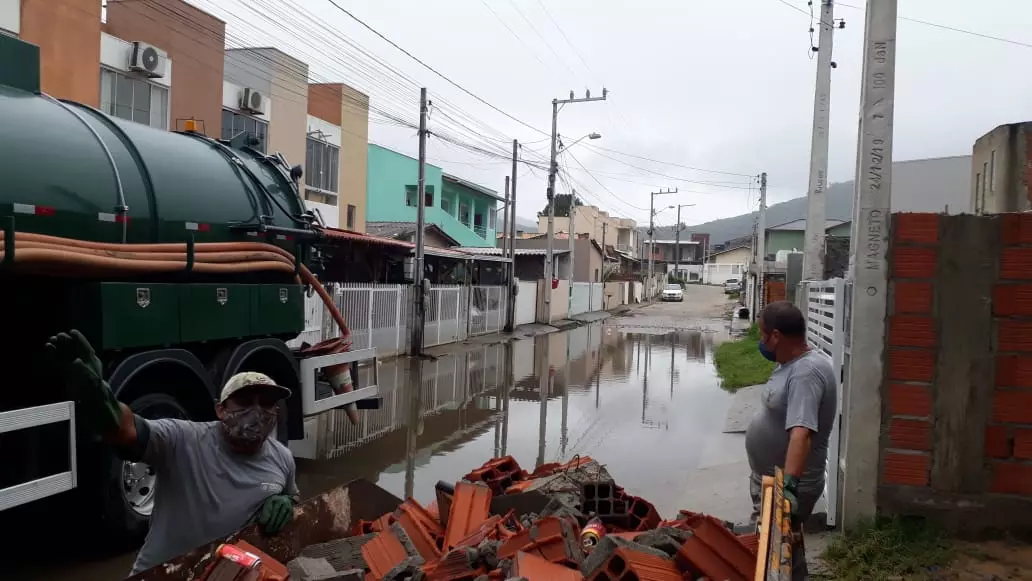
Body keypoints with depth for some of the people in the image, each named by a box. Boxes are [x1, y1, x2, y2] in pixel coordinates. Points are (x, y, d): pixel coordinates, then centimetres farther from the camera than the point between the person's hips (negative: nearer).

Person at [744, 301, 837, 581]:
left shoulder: (807, 372, -27)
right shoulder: (791, 363, 5)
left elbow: (801, 432, -39)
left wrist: (790, 484, -46)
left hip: (786, 486, -10)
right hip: (769, 478, 10)